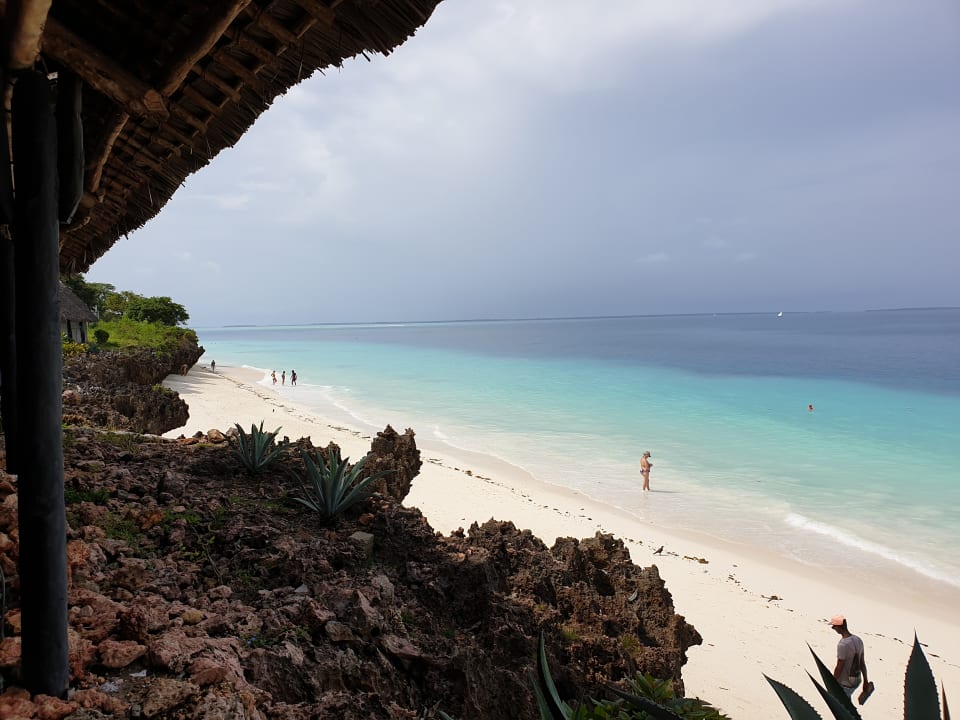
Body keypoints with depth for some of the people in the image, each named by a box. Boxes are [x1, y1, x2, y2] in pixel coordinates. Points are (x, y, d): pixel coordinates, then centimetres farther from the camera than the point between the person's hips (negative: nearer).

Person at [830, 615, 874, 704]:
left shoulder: (843, 644, -27)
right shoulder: (858, 640, -2)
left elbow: (839, 668, -21)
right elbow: (862, 663, 7)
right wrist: (866, 681, 18)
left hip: (845, 684, -8)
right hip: (857, 681, 8)